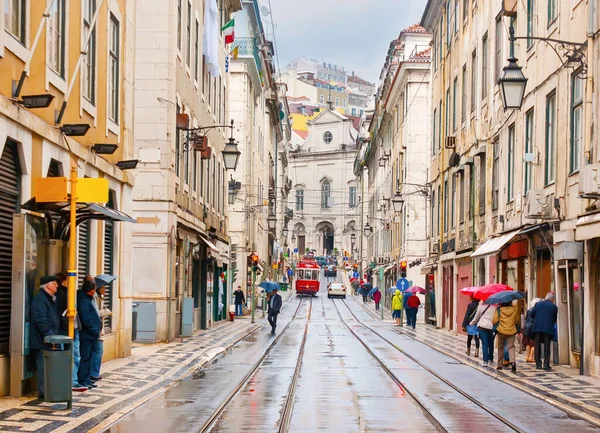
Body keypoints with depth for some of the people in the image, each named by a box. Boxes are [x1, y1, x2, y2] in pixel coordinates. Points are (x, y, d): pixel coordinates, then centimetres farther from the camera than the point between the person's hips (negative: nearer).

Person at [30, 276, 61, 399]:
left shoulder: (50, 299, 18)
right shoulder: (39, 299, -14)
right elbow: (40, 320, -23)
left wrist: (55, 335, 18)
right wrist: (49, 334, -23)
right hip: (42, 341, -10)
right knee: (44, 367, -7)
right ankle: (43, 393, -4)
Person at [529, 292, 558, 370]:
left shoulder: (538, 304, 4)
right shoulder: (554, 307, 1)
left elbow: (532, 314, 5)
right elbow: (554, 319, 6)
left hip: (537, 328, 1)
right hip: (548, 329, -1)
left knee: (537, 346, 8)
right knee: (547, 346, 4)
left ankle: (538, 364, 6)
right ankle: (546, 364, 0)